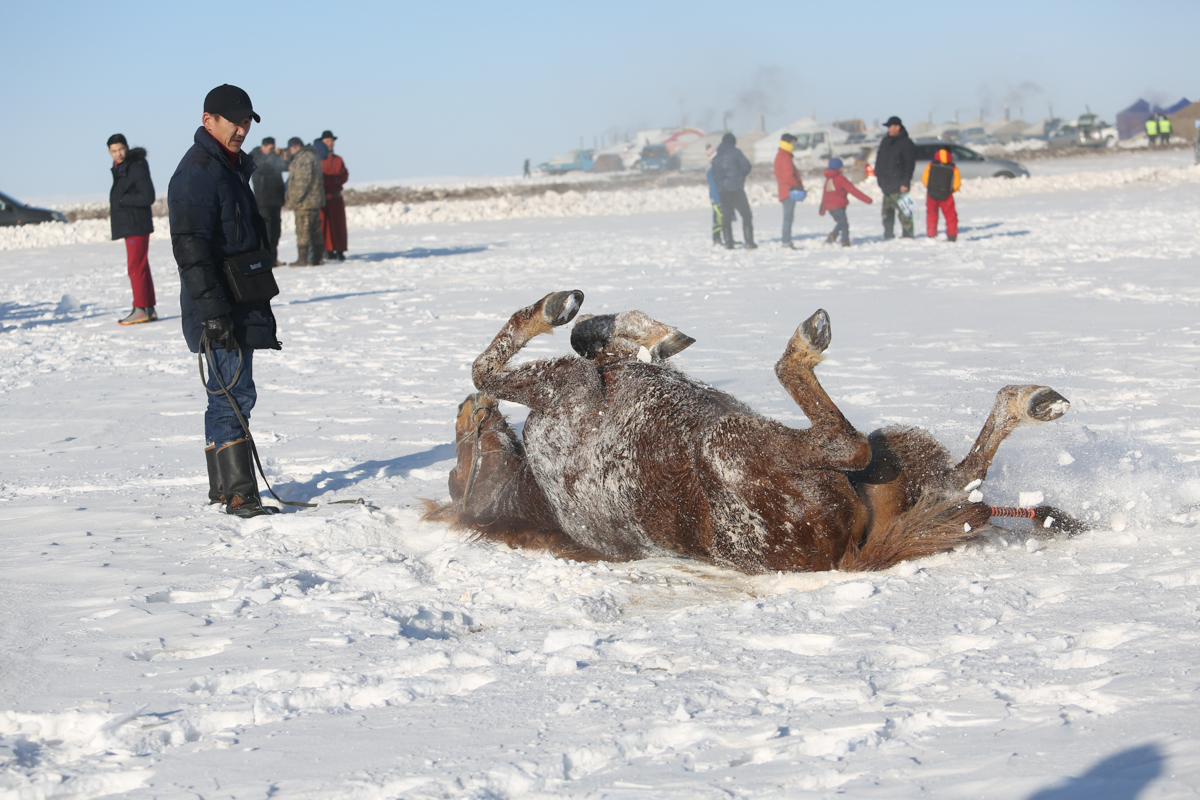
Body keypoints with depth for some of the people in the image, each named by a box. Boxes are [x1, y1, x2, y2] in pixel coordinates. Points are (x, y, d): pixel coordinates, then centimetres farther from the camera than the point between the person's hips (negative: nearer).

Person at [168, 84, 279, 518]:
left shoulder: (233, 166, 17)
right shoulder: (197, 173, -16)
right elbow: (190, 250, -23)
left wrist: (259, 299, 26)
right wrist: (214, 311, -27)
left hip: (241, 303, 10)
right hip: (220, 306, -10)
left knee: (226, 396, 15)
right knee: (235, 394, -12)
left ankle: (222, 487, 24)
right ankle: (239, 493, -12)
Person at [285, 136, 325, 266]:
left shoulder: (303, 159, -13)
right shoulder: (312, 157, 20)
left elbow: (302, 182, -20)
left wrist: (293, 200, -16)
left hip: (305, 202, -10)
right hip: (315, 202, 10)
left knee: (303, 231, -8)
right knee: (315, 231, 11)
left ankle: (302, 259, -9)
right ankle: (317, 258, 13)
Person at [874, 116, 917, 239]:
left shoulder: (906, 143, -6)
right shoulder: (886, 142, 16)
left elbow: (910, 165, -10)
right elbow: (880, 160, 23)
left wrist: (905, 183, -15)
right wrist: (878, 175, 13)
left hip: (898, 184, -7)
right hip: (886, 183, 7)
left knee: (903, 210, -10)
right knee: (887, 210, 8)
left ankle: (907, 234, -7)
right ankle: (888, 234, 14)